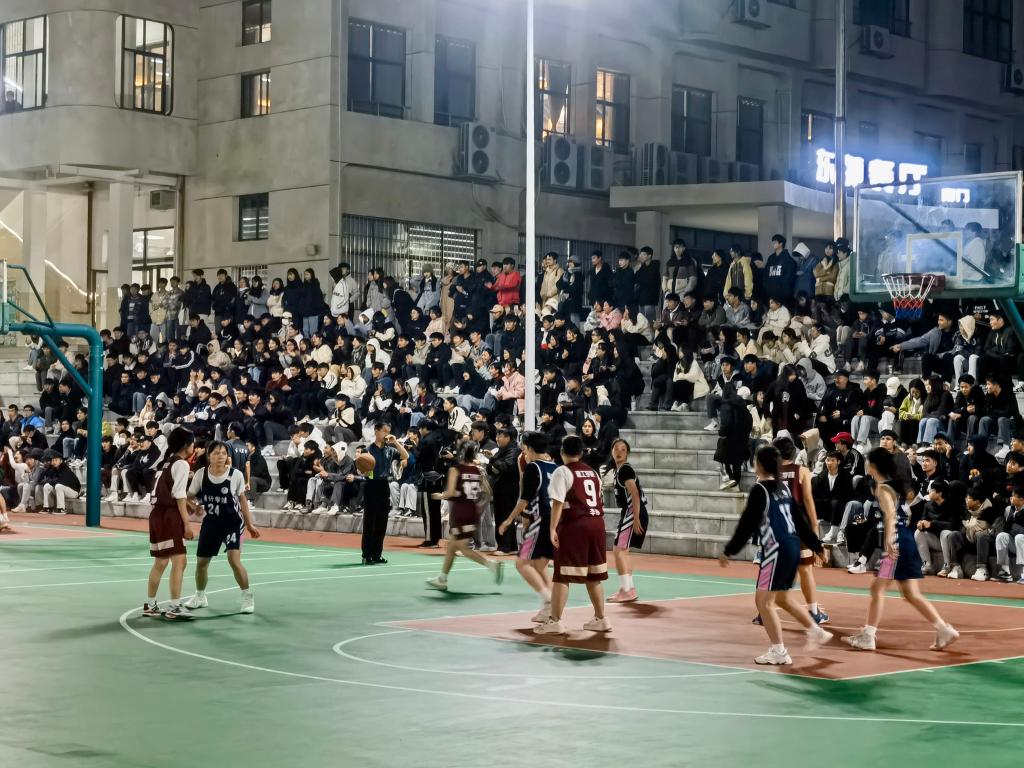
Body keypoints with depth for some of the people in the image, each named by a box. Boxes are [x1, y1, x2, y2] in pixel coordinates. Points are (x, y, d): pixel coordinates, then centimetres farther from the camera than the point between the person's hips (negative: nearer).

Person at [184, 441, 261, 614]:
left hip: (232, 522, -3)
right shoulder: (201, 474, -9)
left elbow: (242, 499, 0)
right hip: (210, 522, 3)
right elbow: (190, 496, 2)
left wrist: (249, 524, 1)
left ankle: (247, 597, -1)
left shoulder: (236, 475, -13)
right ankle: (200, 596, 36)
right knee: (202, 561, 12)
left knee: (234, 560, -18)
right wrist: (195, 506, -21)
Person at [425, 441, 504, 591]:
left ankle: (491, 563, -19)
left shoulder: (455, 470, -10)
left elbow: (451, 492, -18)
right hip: (473, 511, 7)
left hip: (459, 511, -7)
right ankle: (442, 580, 25)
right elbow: (486, 491, 4)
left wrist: (440, 496, 2)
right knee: (451, 545, 17)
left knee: (463, 548, -2)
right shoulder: (478, 470, 5)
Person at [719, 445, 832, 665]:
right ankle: (816, 631, 32)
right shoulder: (783, 487, 12)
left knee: (764, 601, -3)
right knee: (781, 598, 24)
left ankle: (779, 652, -3)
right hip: (792, 547, 9)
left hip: (777, 550, -9)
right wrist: (817, 546, 23)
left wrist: (728, 552, -7)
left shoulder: (760, 490, -12)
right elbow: (800, 520, 16)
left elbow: (747, 524, -13)